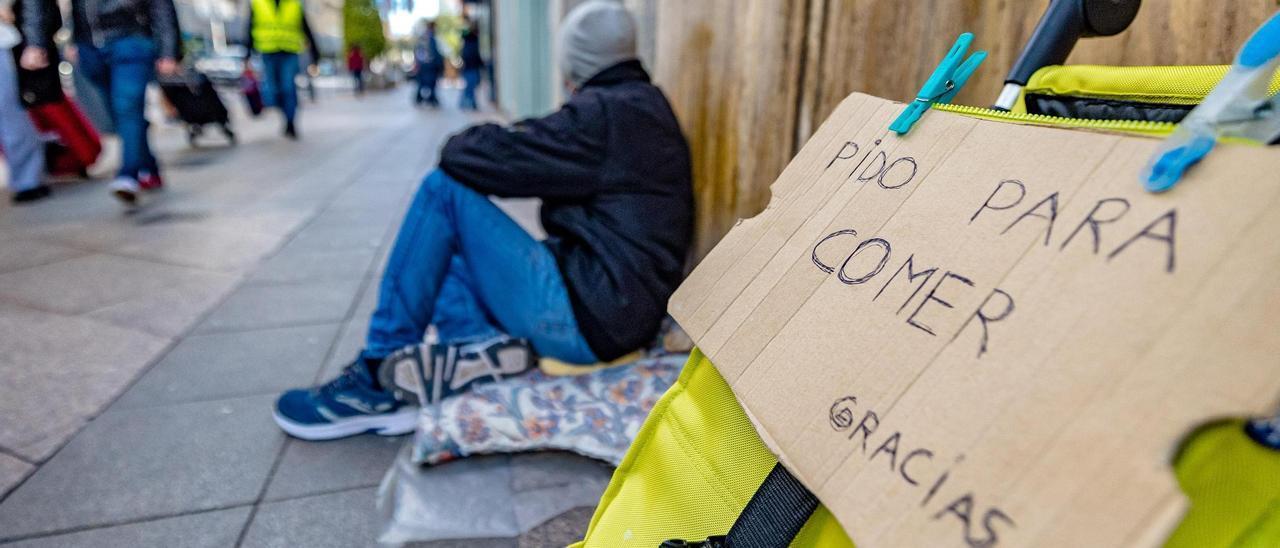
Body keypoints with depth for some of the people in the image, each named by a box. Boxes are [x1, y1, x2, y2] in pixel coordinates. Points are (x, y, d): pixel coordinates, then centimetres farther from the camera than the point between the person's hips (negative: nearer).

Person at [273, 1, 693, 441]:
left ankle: (378, 375, -2)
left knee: (443, 189, -8)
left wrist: (463, 144, 7)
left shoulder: (605, 112, -14)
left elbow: (468, 157, -14)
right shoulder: (644, 105, 17)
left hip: (586, 315, -10)